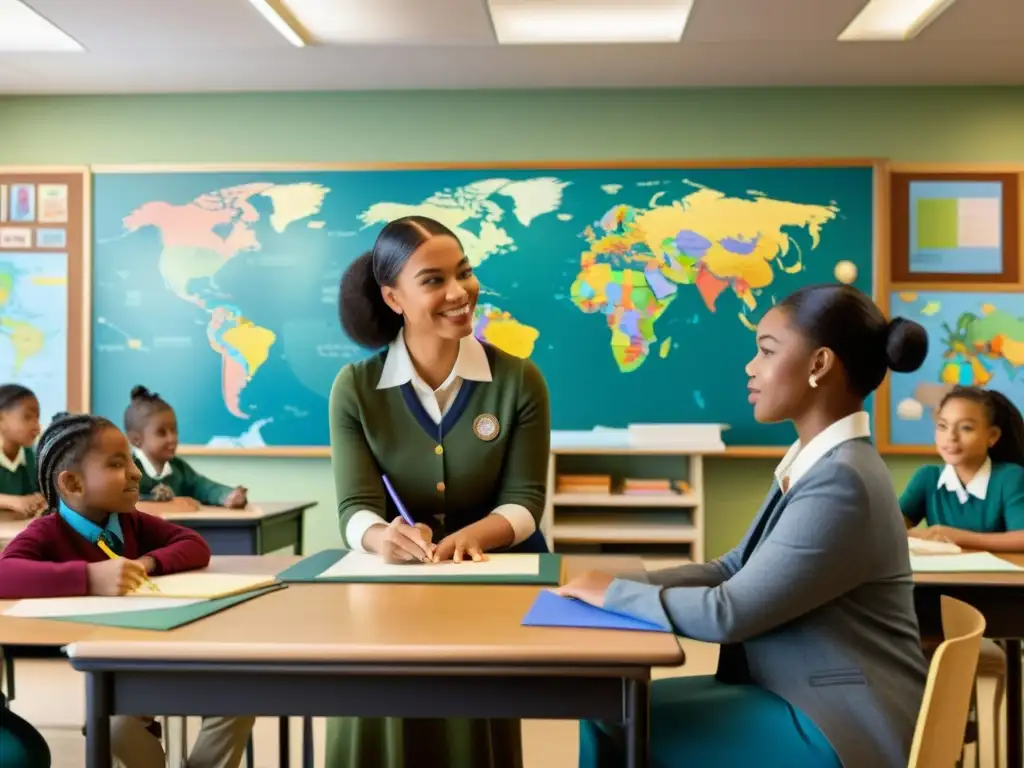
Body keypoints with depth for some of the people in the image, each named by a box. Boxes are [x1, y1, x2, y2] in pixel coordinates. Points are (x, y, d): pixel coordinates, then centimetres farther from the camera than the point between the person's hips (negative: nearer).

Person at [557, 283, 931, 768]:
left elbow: (728, 613, -23)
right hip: (804, 695, 8)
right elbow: (735, 572, 9)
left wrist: (614, 593, -10)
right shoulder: (815, 464, 7)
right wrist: (625, 583, -3)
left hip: (842, 726, -8)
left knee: (620, 725, -9)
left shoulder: (841, 482, -23)